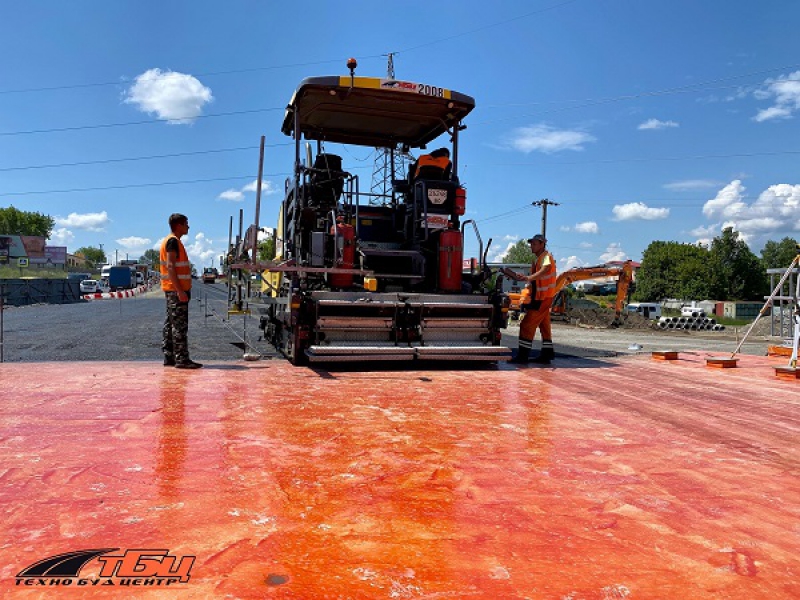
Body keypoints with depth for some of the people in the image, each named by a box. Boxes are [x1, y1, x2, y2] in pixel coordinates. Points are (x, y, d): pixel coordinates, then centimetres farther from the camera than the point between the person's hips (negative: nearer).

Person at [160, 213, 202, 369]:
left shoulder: (172, 241, 19)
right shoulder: (173, 241, -11)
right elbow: (170, 267, -20)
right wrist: (180, 290, -24)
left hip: (173, 290, 10)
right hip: (176, 289, -10)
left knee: (171, 324, 11)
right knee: (180, 325, -9)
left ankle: (169, 357, 15)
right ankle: (181, 359, -9)